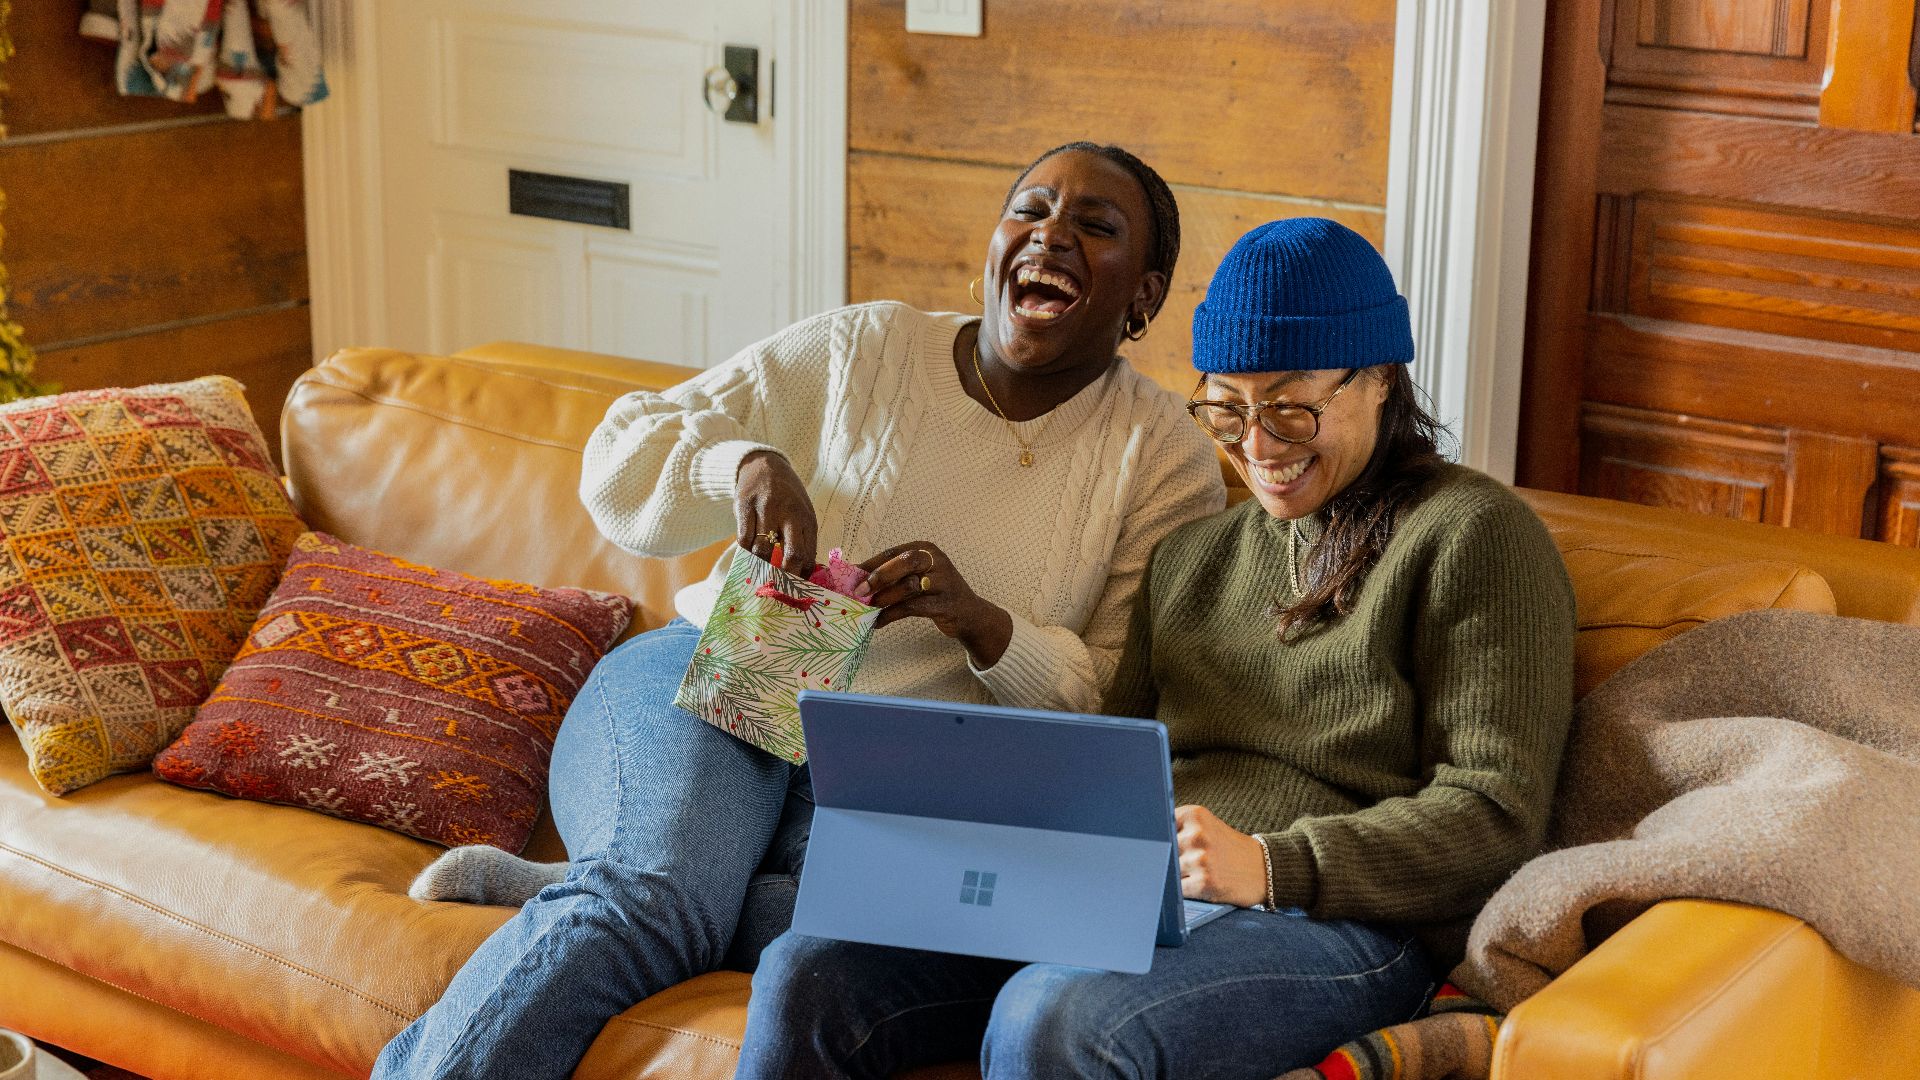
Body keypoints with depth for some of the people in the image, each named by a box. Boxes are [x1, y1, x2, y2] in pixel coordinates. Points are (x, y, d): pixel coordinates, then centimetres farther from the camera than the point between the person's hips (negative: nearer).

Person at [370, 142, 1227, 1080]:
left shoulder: (1167, 460, 7)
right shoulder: (861, 350, 9)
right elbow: (623, 454, 8)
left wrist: (984, 627, -18)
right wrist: (743, 462, -15)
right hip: (717, 683, 0)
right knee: (659, 895, -34)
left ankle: (548, 895, -21)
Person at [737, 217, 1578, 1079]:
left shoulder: (1469, 533, 1)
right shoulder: (1192, 557, 23)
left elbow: (1495, 811, -7)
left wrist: (1268, 866, -19)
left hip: (1337, 922, -6)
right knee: (808, 974, -16)